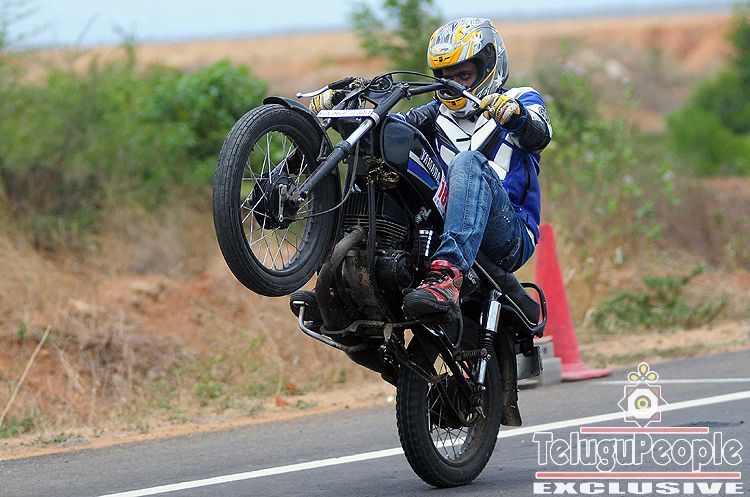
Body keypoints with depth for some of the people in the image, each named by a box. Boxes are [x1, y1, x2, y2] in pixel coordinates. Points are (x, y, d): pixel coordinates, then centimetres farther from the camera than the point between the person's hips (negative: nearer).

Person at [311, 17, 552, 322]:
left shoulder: (521, 100, 13)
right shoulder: (439, 114, 26)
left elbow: (539, 134, -11)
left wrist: (514, 113, -35)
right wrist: (338, 105, -9)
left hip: (510, 237, -5)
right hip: (438, 228, 5)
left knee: (468, 162, -33)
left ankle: (448, 275, -55)